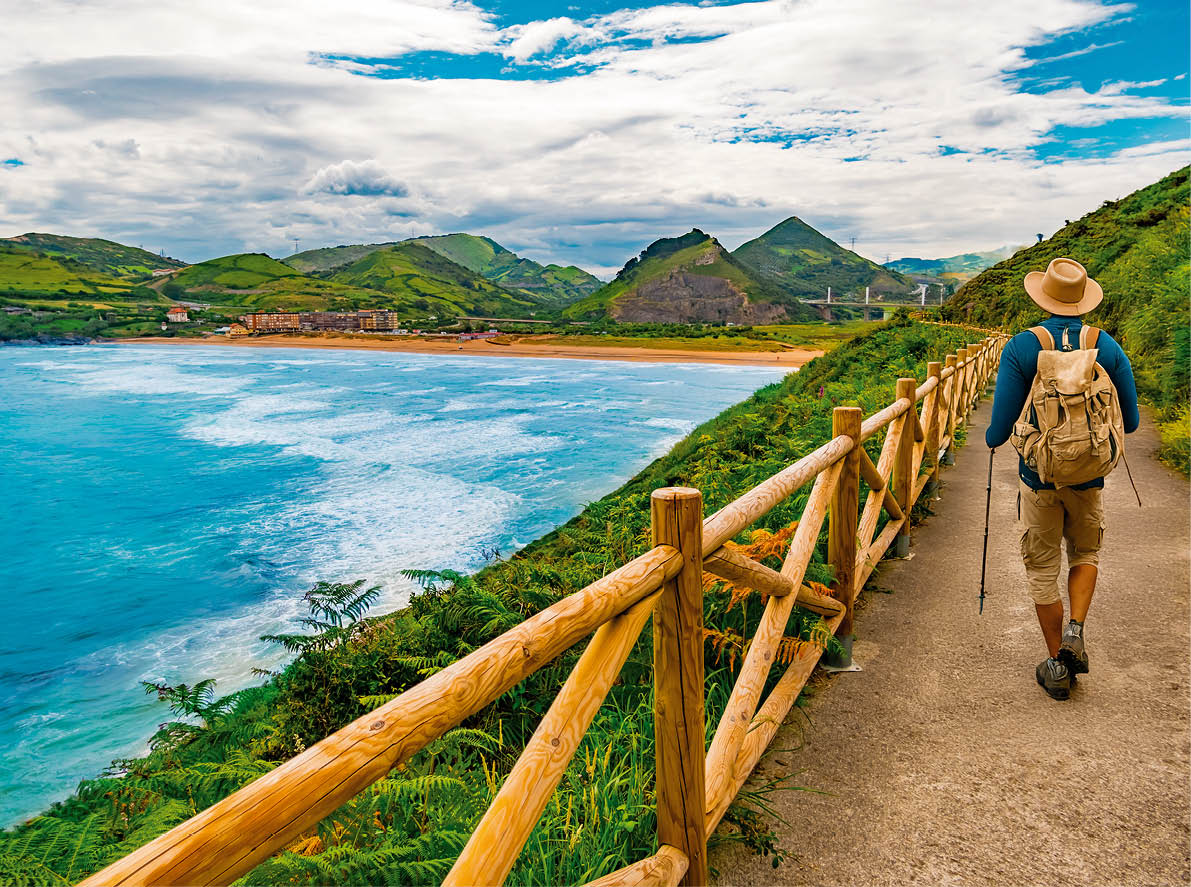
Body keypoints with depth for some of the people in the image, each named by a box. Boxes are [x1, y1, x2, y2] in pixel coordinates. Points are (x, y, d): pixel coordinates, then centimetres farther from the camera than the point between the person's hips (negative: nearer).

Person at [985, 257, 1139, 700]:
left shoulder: (1021, 348, -12)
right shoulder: (1108, 348, -3)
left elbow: (1002, 424, -13)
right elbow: (1130, 422, 1)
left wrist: (991, 439, 11)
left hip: (1039, 476, -2)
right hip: (1089, 477, 2)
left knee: (1043, 570, 11)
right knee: (1085, 553, 26)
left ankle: (1057, 665, 19)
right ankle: (1075, 630, 7)